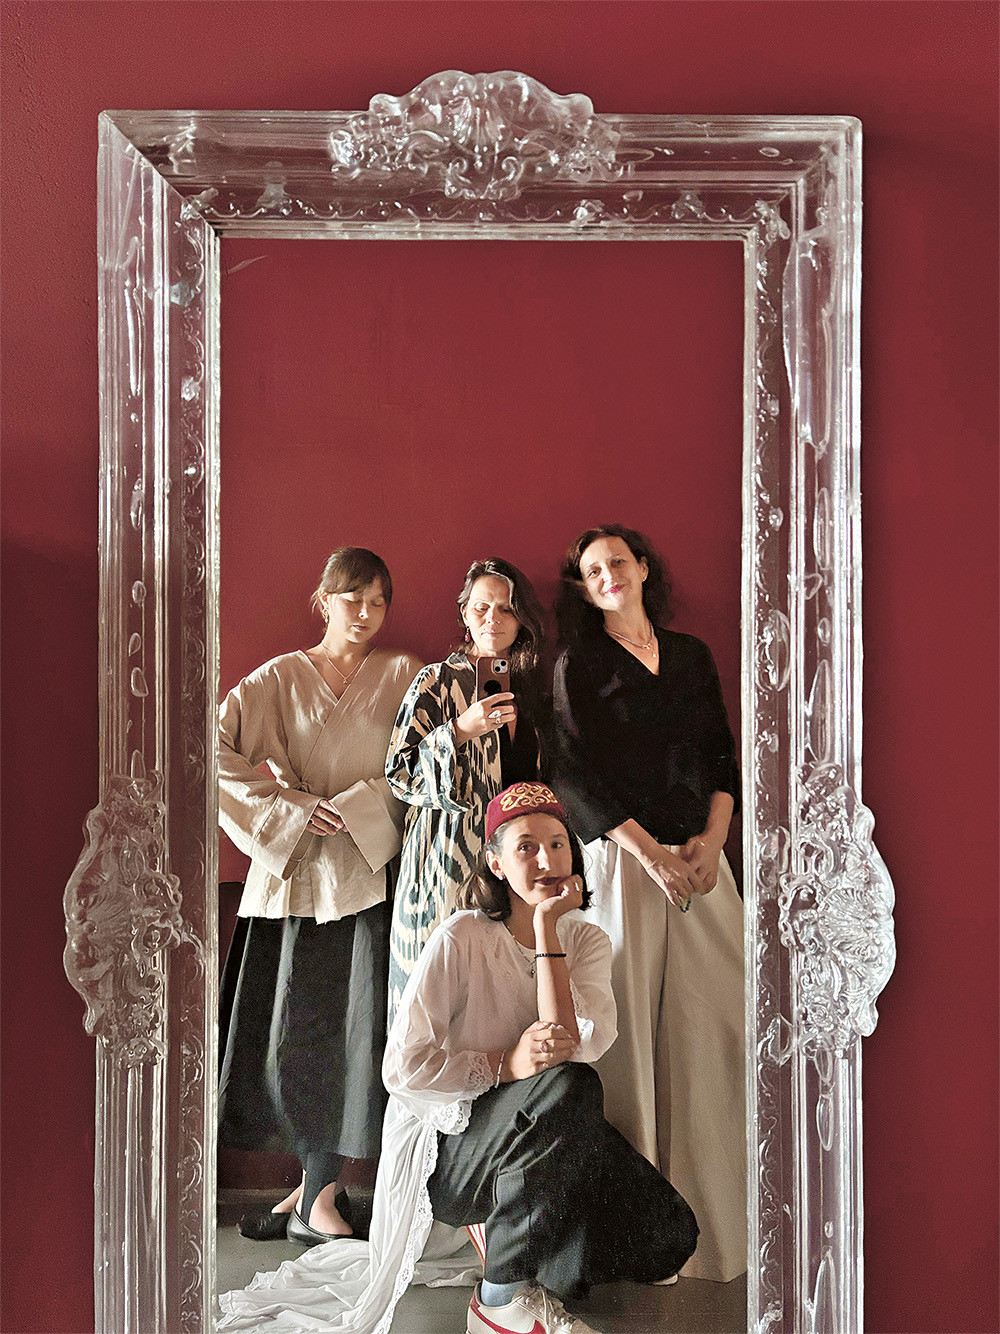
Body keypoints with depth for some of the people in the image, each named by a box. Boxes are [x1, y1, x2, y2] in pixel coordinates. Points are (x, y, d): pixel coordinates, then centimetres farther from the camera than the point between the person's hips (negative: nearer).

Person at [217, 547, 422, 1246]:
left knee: (359, 1026, -3)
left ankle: (318, 1194, 9)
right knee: (294, 1026, 4)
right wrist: (297, 810, -9)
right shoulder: (278, 679, 5)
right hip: (295, 870, 0)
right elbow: (217, 750, -6)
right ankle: (316, 1186, 21)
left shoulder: (403, 674, 7)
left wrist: (349, 809, -13)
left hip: (370, 868, 0)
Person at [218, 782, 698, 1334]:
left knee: (667, 1234, -14)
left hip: (533, 1142, 5)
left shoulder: (587, 941, 1)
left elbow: (575, 1042, -19)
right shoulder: (462, 937, -13)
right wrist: (507, 1064, -23)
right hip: (446, 1152, -5)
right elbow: (404, 1067, -16)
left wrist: (546, 926, -20)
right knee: (568, 1084, -33)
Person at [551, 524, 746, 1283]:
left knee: (714, 1016, 2)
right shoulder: (578, 665, 3)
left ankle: (706, 1197, 15)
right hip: (622, 856, -4)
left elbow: (723, 756, 13)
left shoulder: (693, 656, 15)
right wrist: (651, 851, -13)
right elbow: (575, 776, -6)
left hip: (700, 857, 4)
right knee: (627, 1016, -4)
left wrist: (712, 838, -4)